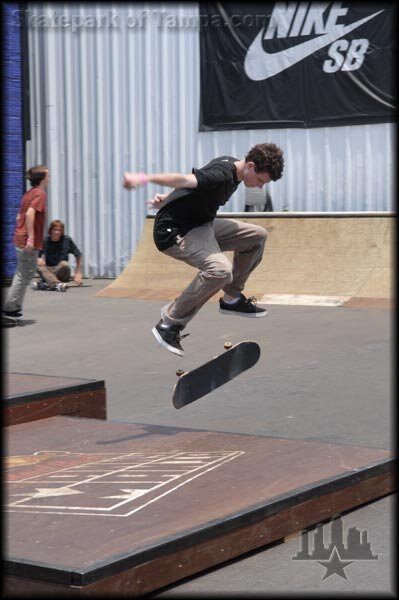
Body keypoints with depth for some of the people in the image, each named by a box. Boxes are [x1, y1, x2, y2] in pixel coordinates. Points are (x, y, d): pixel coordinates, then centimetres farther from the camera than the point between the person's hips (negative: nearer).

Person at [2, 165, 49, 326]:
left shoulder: (29, 194, 15)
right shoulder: (40, 194, -11)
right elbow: (30, 214, -24)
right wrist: (31, 238, -25)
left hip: (20, 240, 9)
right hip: (29, 242, -9)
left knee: (21, 275, 15)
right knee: (25, 276, -4)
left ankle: (14, 310, 18)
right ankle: (9, 311, -4)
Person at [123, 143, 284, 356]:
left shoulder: (230, 164, 6)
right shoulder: (223, 175, -26)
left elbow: (194, 180, 18)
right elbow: (184, 179, -41)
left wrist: (168, 199, 17)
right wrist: (144, 179, -53)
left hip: (201, 224, 11)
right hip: (175, 232, -11)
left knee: (257, 236, 9)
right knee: (220, 270, -33)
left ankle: (232, 298, 19)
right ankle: (170, 323, -20)